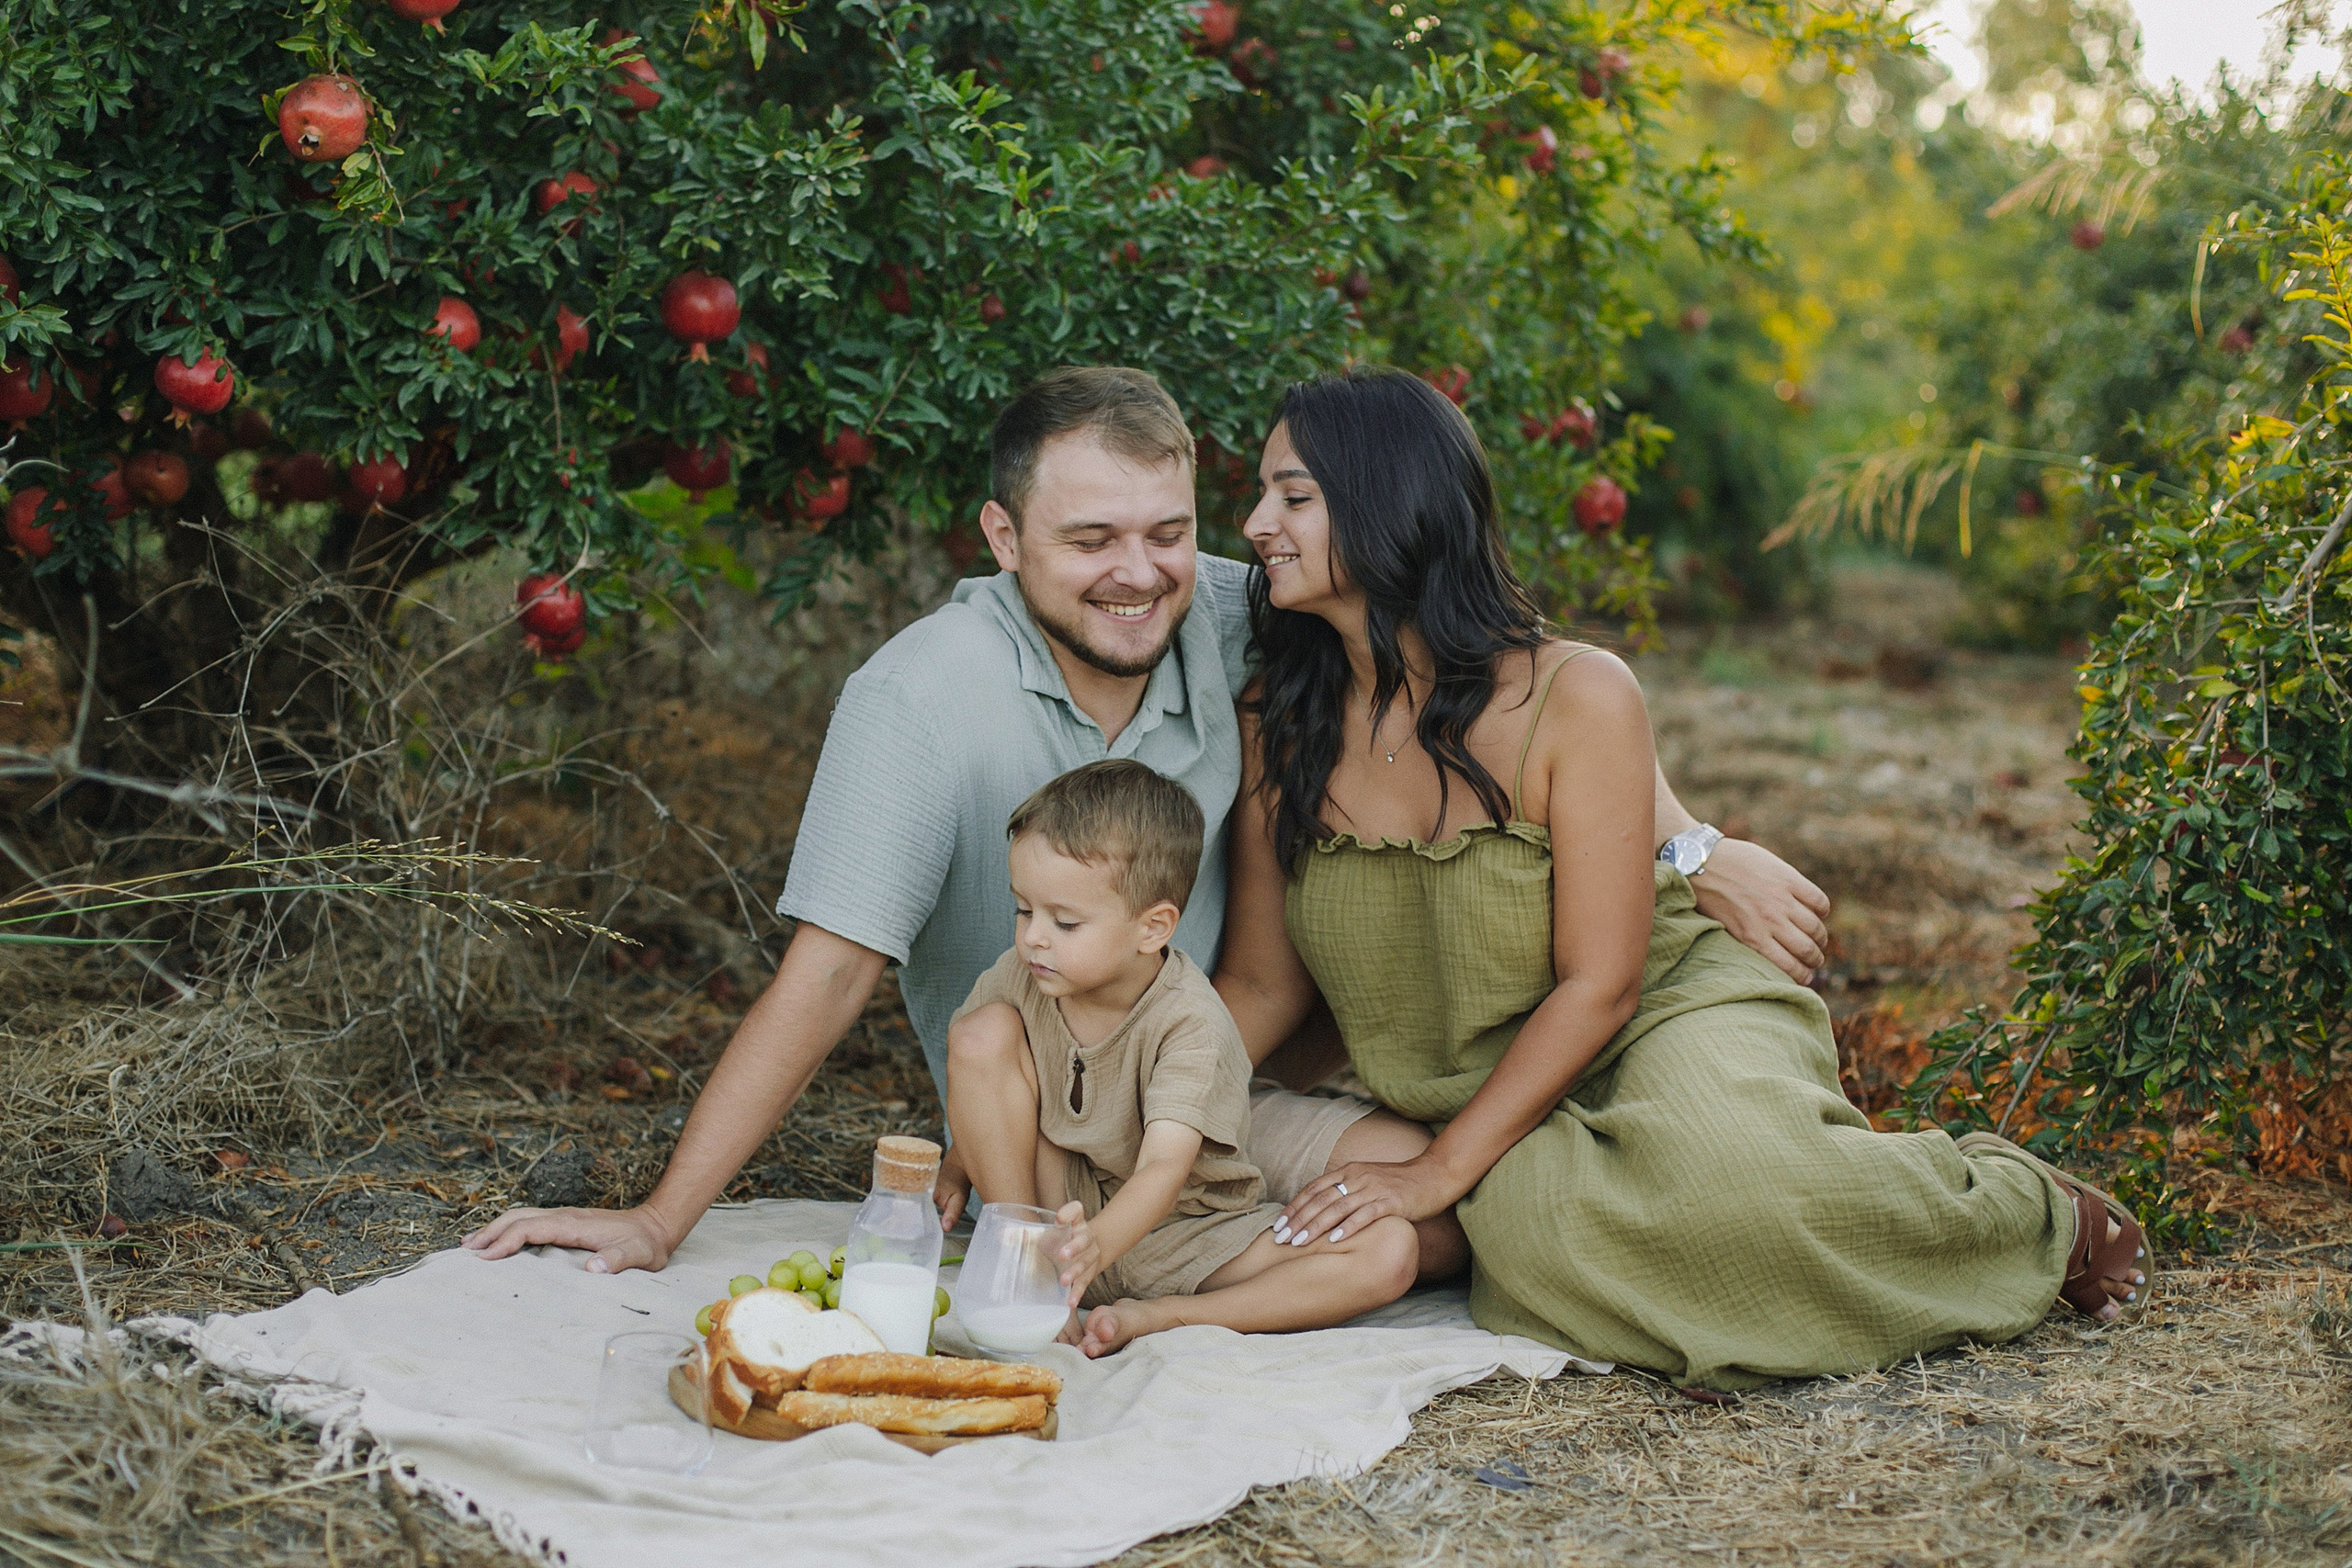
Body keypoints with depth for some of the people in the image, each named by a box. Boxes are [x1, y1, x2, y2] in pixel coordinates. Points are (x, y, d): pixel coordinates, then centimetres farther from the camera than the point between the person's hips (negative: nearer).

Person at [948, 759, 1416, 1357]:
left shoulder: (1191, 1022, -25)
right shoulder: (1018, 980, -11)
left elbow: (1164, 1168, -37)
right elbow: (977, 1092, 8)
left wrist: (1096, 1245, -56)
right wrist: (958, 1167, -10)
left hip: (1186, 1227, -2)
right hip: (1060, 1206, 3)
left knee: (1392, 1252, -24)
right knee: (983, 1032, -19)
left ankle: (1154, 1318, -27)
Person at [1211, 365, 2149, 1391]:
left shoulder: (1578, 697, -15)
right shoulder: (1277, 726, -2)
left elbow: (1598, 986, -15)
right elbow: (1260, 982, 1)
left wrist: (1442, 1171, -22)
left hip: (1668, 1016, -3)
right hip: (1485, 1114, 3)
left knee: (1726, 1174, -37)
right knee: (1527, 1215, -34)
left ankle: (2040, 1216, -6)